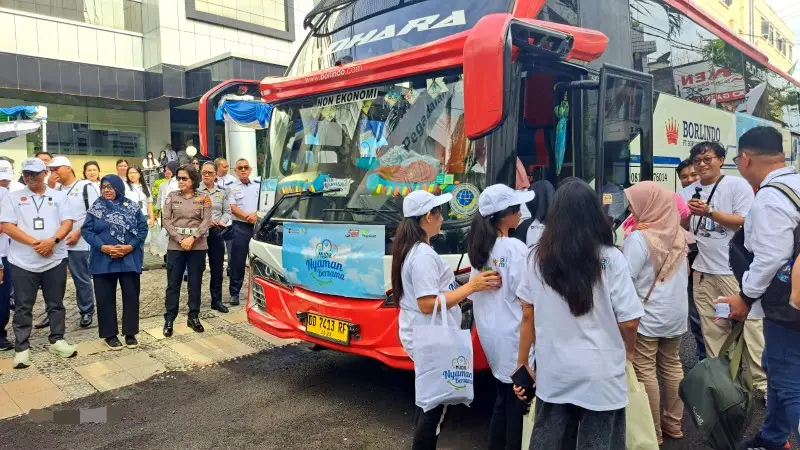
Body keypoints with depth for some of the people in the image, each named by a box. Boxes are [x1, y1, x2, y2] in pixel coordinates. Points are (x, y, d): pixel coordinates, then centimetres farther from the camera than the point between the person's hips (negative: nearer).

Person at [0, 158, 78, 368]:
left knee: (56, 303, 10)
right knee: (23, 306, 6)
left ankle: (57, 340, 23)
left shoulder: (57, 196, 8)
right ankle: (22, 347, 15)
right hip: (23, 262, -1)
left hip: (55, 259, 1)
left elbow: (67, 222, 0)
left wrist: (53, 240, -18)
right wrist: (35, 243, -17)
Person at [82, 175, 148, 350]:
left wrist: (130, 246, -14)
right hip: (103, 260, 0)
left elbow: (143, 228, -1)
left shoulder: (132, 207, 2)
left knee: (131, 296, 6)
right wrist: (103, 247, -16)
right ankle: (110, 334, 18)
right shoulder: (96, 208, 3)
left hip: (130, 259, 0)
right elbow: (87, 230, -2)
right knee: (106, 298, 6)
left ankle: (130, 333, 18)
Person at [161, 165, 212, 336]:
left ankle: (193, 317, 20)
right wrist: (179, 239, -12)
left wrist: (192, 238, -16)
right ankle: (169, 320, 12)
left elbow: (206, 221, -4)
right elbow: (166, 220, -2)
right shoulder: (172, 197, 4)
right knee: (173, 284, 4)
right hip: (175, 246, 0)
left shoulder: (203, 198, 2)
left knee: (195, 283, 9)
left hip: (198, 246, 0)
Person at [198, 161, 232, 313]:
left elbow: (227, 211, 9)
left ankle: (216, 300, 18)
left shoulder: (222, 192, 10)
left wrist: (221, 221, -9)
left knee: (217, 267, 8)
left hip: (217, 232, 3)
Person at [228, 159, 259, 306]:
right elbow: (233, 208, -4)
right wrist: (247, 216, -15)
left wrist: (256, 215, -11)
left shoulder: (258, 187, 14)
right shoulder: (232, 188, 6)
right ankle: (234, 293, 7)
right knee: (237, 261, 0)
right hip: (240, 227, -2)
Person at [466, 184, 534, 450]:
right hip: (512, 334, -8)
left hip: (489, 332, 8)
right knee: (517, 403, 5)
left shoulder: (479, 246, 5)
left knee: (502, 399, 20)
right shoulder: (515, 248, -17)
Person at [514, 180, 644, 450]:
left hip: (553, 372, 3)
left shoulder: (537, 258, -4)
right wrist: (629, 351, 13)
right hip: (600, 374, -2)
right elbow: (628, 321, -9)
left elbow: (528, 313, 5)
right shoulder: (610, 258, -13)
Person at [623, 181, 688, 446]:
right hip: (676, 312, 7)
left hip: (647, 315, -7)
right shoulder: (677, 234, 0)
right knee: (672, 365, 18)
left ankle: (653, 432, 12)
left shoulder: (639, 238, -21)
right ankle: (674, 423, 29)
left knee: (644, 371, 4)